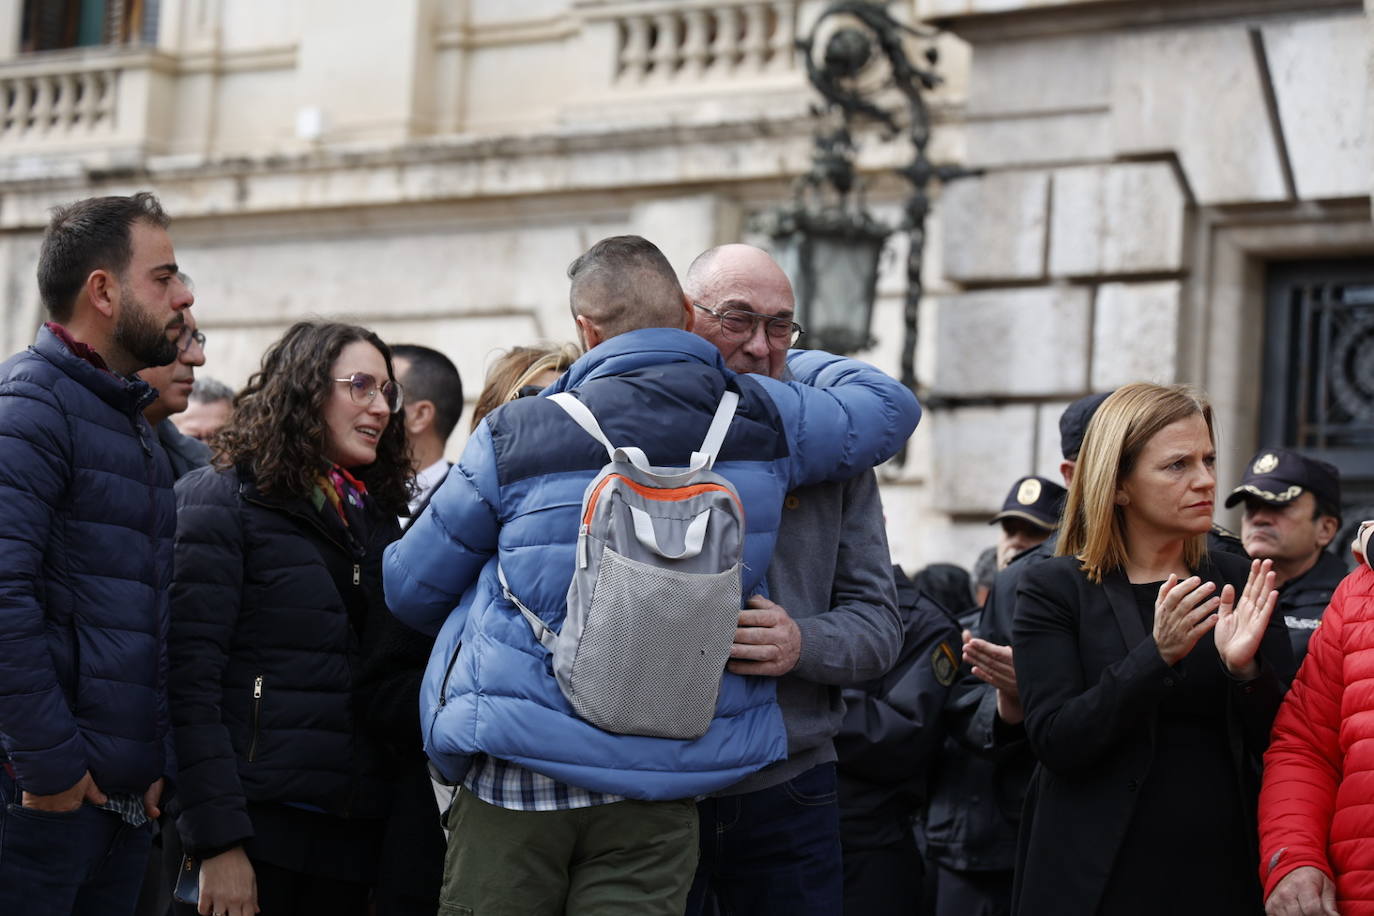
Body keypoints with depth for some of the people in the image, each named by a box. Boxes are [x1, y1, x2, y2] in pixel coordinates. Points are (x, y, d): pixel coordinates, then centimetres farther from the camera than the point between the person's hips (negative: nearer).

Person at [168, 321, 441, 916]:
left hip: (353, 836, 6)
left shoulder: (377, 519, 16)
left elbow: (386, 686, 15)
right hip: (260, 823, -6)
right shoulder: (223, 501, -3)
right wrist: (218, 843, -19)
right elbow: (191, 679, -12)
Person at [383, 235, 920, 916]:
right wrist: (794, 363, 38)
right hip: (660, 793, 2)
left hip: (518, 774, -2)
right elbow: (889, 405, 21)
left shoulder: (514, 438, -3)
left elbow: (411, 589, 8)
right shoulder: (763, 419, 1)